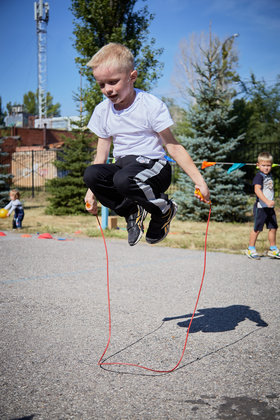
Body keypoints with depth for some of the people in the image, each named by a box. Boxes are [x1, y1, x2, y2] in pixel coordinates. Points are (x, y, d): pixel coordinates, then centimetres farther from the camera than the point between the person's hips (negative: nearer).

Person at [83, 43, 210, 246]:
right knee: (91, 174, -27)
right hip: (122, 165, 5)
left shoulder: (152, 106, -9)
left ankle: (164, 209, -7)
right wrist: (92, 192, 10)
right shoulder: (102, 111, 6)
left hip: (153, 165, -5)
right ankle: (132, 211, -2)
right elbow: (102, 154, 13)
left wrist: (199, 181, -12)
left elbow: (173, 147, -7)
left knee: (124, 180, -38)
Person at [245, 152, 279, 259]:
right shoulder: (259, 176, -14)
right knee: (257, 229, 0)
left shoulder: (269, 176, 13)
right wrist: (267, 201, -38)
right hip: (260, 207, -8)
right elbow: (257, 190, -29)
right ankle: (251, 249, 13)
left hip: (270, 207, 8)